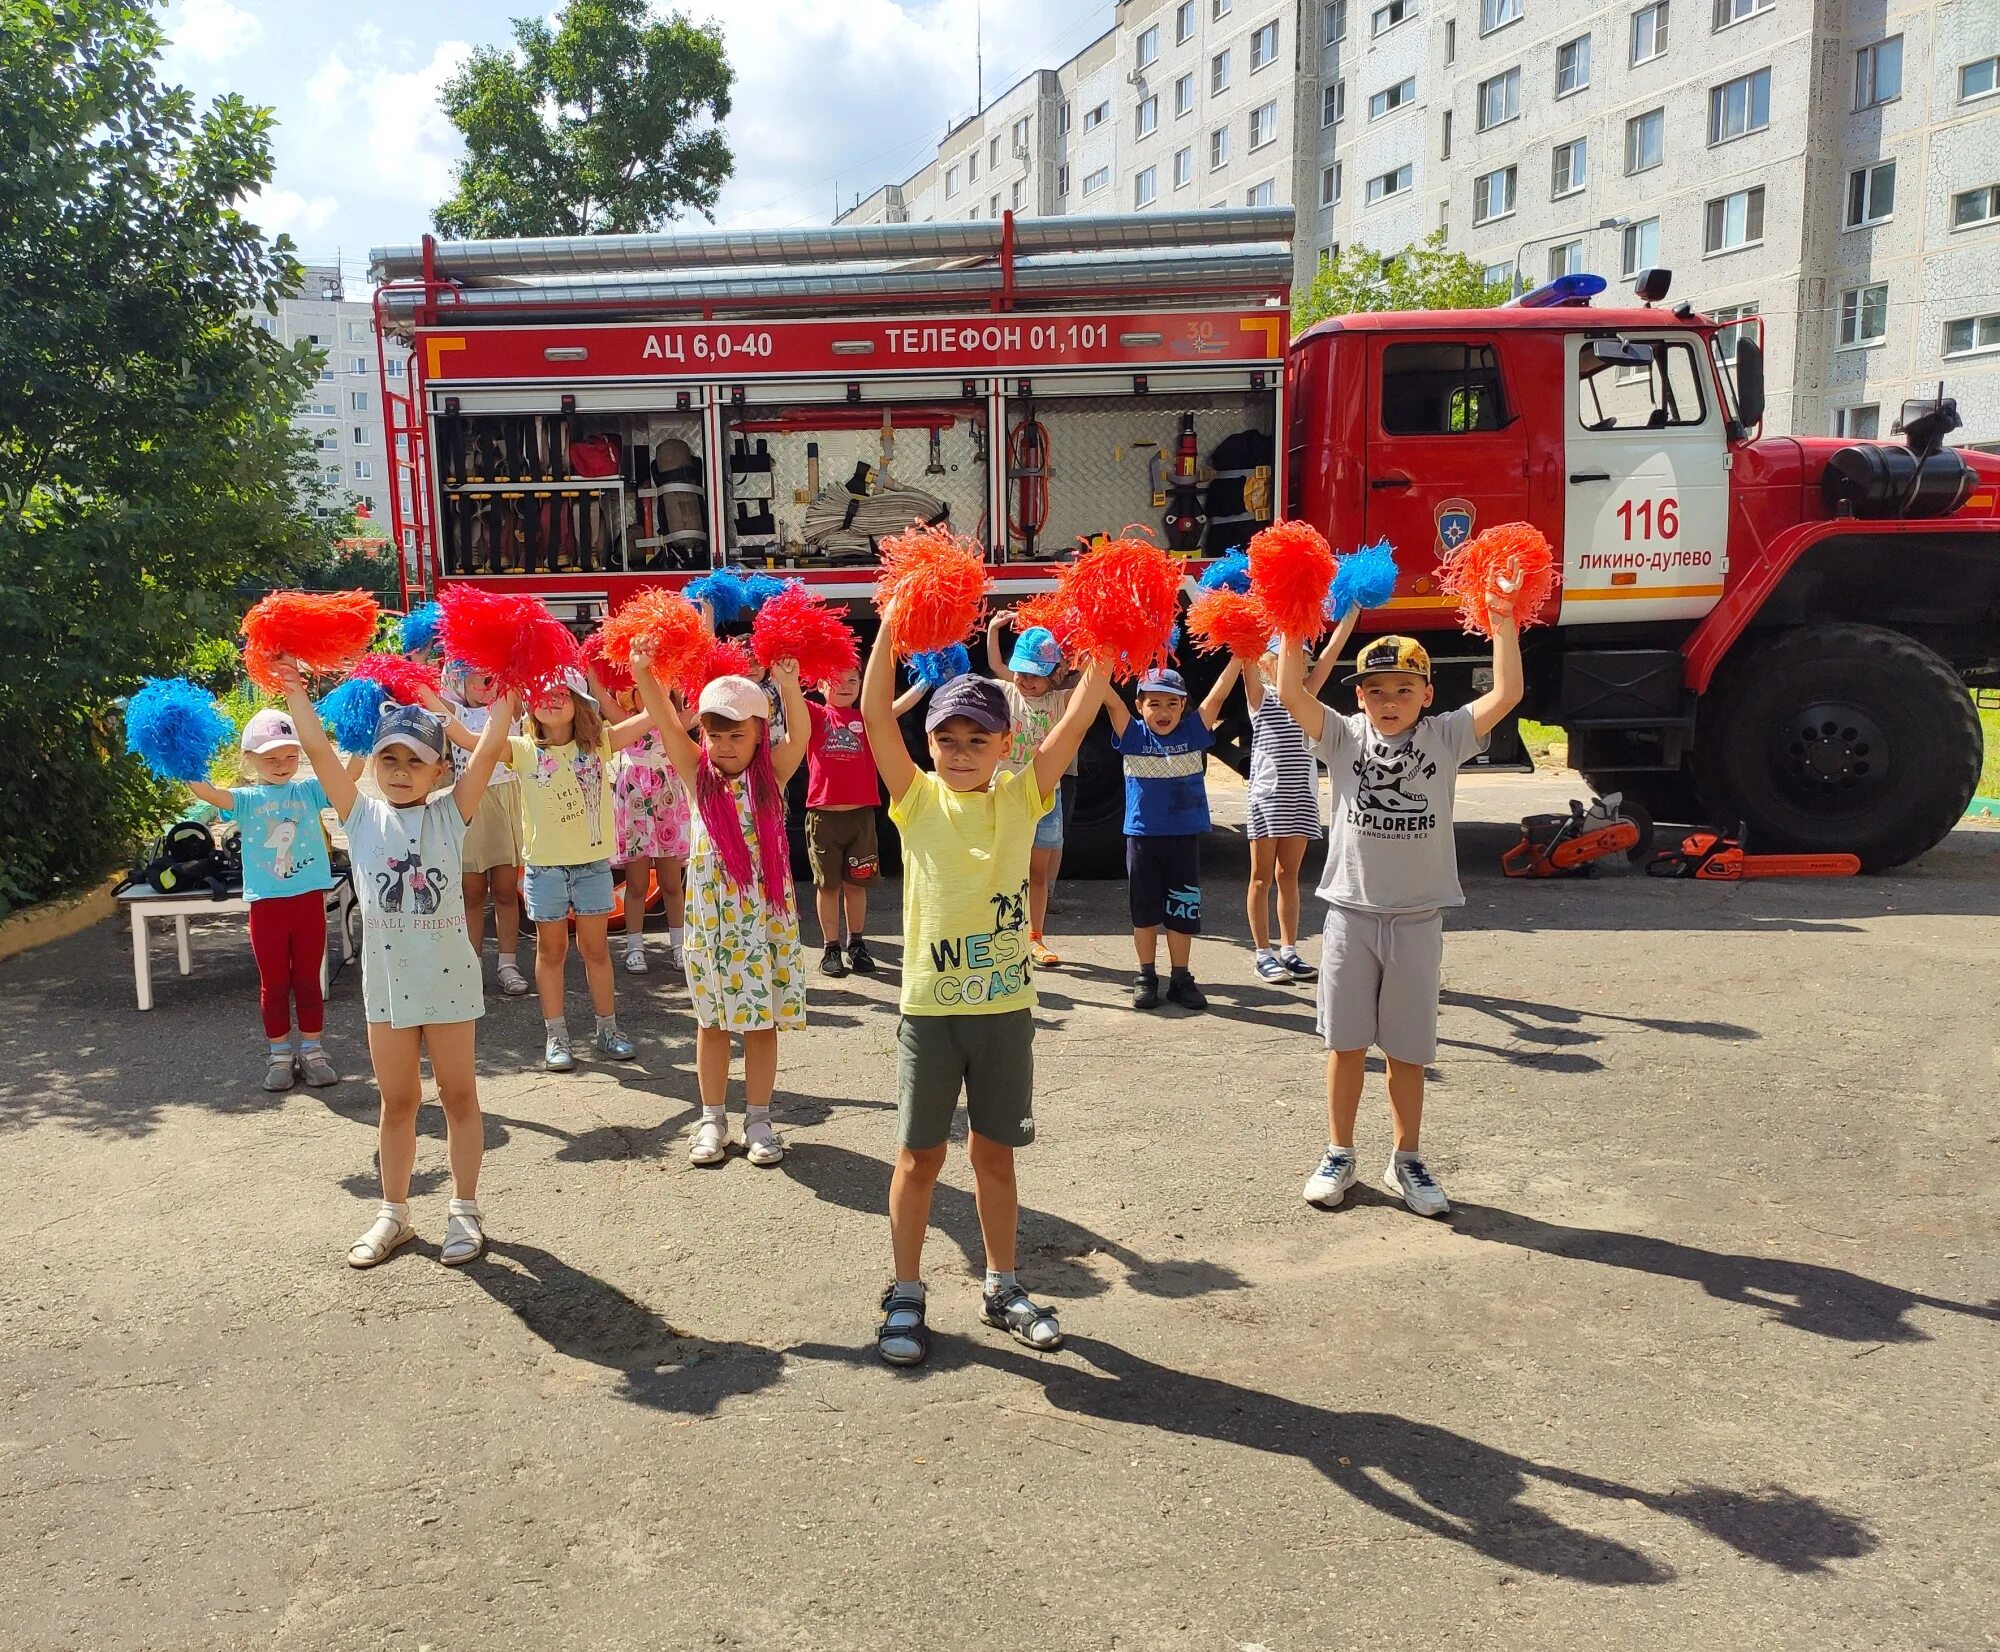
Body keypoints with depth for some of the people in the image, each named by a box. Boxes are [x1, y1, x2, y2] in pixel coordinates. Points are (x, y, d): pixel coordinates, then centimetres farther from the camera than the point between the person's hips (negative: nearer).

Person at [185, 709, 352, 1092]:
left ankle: (312, 1050, 23)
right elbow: (206, 791, -17)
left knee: (308, 979, 12)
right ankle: (280, 1054, 23)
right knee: (273, 983, 11)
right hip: (266, 903, 0)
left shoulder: (311, 791, 1)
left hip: (309, 899, 0)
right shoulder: (246, 799, 0)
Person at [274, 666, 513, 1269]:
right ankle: (393, 1213, 27)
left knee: (459, 1095, 10)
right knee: (397, 1101, 14)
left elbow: (490, 748, -12)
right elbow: (318, 749, -4)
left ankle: (465, 1210, 22)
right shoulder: (363, 817, 1)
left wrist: (504, 691, -15)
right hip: (386, 980, 2)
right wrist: (293, 690, -4)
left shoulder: (450, 813, -3)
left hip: (448, 976, -2)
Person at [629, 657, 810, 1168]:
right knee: (712, 1022, 11)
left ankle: (759, 1121, 20)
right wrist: (644, 672, -24)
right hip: (710, 918, 1)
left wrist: (787, 683, -36)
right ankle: (712, 1120, 24)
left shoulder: (771, 774, -2)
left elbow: (800, 734, -19)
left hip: (765, 916, -1)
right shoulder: (698, 775, 1)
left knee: (762, 1021, 8)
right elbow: (666, 722, -10)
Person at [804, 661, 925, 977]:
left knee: (856, 883, 11)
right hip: (823, 815, -2)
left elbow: (898, 706, -4)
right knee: (827, 883, 7)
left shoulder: (866, 719, 8)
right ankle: (831, 949, 16)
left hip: (861, 814, 2)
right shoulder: (815, 715, 3)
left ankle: (857, 945, 23)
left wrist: (927, 680, -14)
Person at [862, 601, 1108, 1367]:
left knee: (995, 1154, 14)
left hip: (1005, 1005, 2)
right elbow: (875, 714, -12)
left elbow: (1077, 719, -6)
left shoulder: (1022, 798, 1)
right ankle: (905, 1296, 23)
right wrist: (891, 624, -19)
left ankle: (1002, 1288, 30)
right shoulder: (917, 800, -2)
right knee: (920, 1158, 8)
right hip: (929, 1008, -1)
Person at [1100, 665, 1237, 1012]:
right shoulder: (1133, 735, -3)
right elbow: (1110, 699, -12)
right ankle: (1146, 977, 22)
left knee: (1182, 910, 8)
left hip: (1185, 836, 0)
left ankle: (1181, 979, 20)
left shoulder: (1193, 733, -1)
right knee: (1144, 909, 10)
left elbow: (1218, 695, -6)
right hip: (1142, 836, 0)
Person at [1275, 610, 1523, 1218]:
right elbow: (1292, 693, -11)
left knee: (1408, 1049, 9)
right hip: (1351, 911, 0)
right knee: (1346, 1043, 9)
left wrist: (1503, 624, -16)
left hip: (1418, 917, 0)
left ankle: (1407, 1160, 25)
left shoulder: (1447, 737, 0)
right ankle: (1339, 1155, 23)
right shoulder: (1344, 737, 0)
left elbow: (1506, 694, -11)